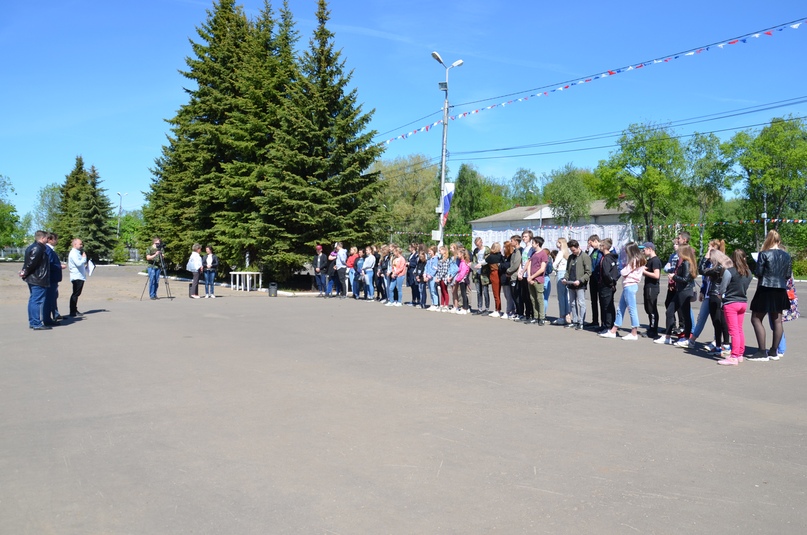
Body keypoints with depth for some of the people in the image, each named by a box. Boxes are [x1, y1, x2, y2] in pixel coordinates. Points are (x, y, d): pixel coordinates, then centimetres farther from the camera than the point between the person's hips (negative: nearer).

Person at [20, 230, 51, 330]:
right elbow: (31, 262, -22)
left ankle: (32, 322, 21)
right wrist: (25, 273, -11)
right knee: (38, 301, -9)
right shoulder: (38, 248, -17)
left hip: (32, 279, 11)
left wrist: (24, 272, 12)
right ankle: (37, 324, -8)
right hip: (39, 280, -11)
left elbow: (28, 262, 17)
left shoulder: (31, 247, 17)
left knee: (33, 300, 15)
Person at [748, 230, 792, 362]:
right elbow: (788, 275, 8)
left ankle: (762, 352, -6)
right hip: (781, 291, 6)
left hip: (766, 289, -6)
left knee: (756, 319, 0)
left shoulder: (764, 254, -11)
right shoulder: (787, 256, 5)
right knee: (777, 320, 12)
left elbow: (758, 273, -11)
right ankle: (774, 351, 19)